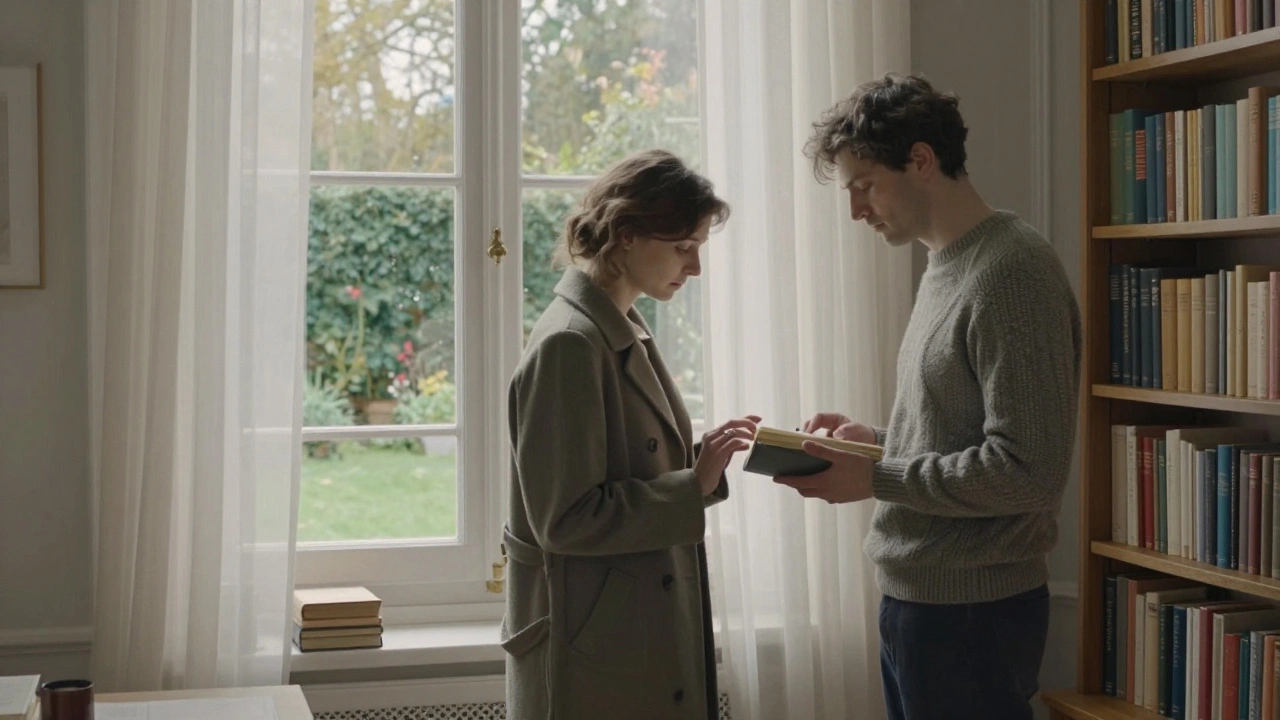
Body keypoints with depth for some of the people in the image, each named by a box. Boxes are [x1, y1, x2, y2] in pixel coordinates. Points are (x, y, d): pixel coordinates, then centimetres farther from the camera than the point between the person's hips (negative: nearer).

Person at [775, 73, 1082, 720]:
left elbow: (1028, 472, -22)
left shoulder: (1011, 271, -17)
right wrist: (876, 439, 4)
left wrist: (874, 479, -17)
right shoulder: (945, 267, 12)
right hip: (913, 596, 9)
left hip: (970, 611, -9)